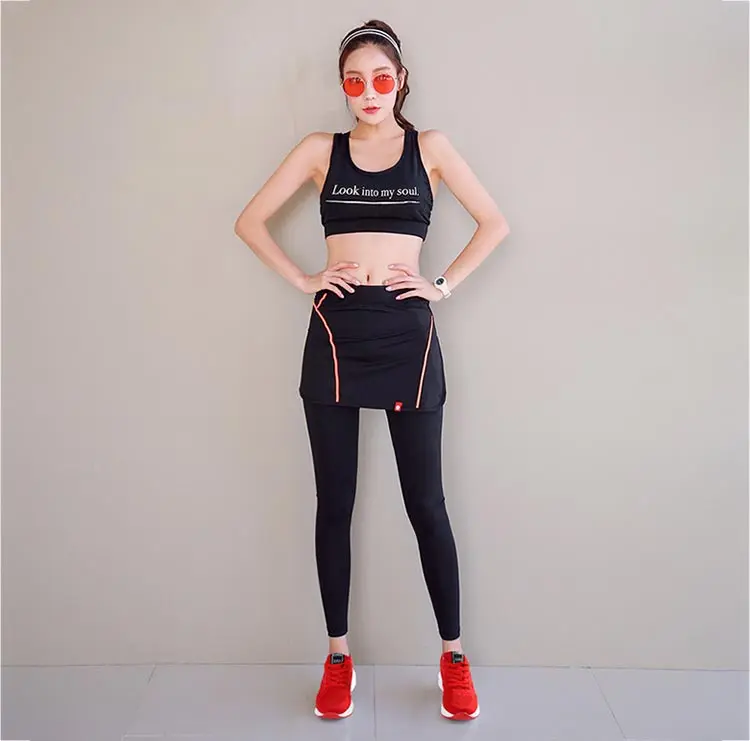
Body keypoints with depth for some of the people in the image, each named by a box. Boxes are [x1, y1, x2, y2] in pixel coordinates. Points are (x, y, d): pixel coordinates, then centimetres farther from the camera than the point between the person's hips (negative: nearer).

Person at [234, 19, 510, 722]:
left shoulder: (429, 147, 9)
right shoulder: (320, 149, 10)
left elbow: (494, 223, 10)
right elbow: (249, 221, 11)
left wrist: (445, 284, 0)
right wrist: (302, 279, 1)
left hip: (406, 333, -1)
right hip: (335, 332, 1)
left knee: (425, 503, 3)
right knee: (334, 503, 6)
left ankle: (453, 656, 19)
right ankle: (337, 656, 22)